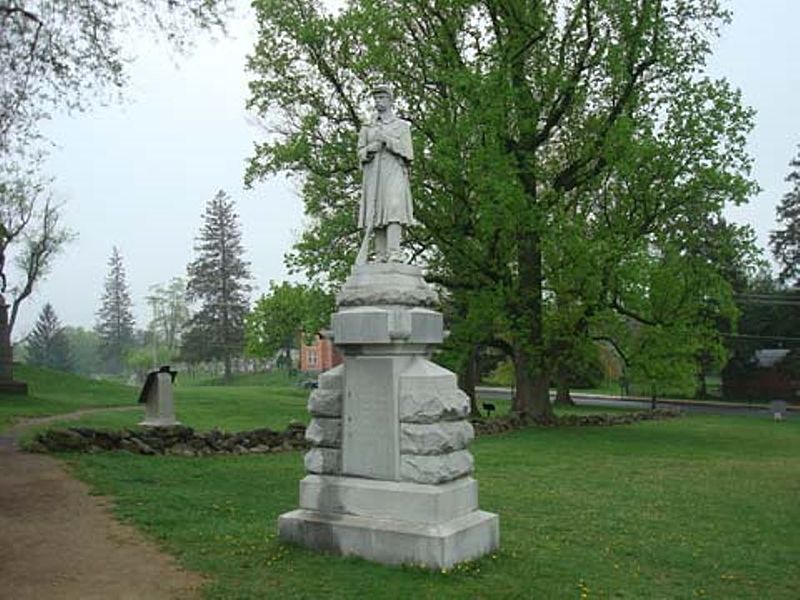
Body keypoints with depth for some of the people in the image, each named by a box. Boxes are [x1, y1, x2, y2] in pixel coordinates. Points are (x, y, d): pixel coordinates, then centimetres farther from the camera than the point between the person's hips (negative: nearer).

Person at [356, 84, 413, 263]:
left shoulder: (402, 126, 14)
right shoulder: (367, 128, 22)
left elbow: (407, 153, 3)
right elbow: (361, 154, 13)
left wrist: (387, 140, -9)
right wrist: (370, 149, -9)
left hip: (394, 173, -3)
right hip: (373, 175, 3)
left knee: (394, 209, -20)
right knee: (376, 215, -6)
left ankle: (394, 254, -29)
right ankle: (380, 257, -8)